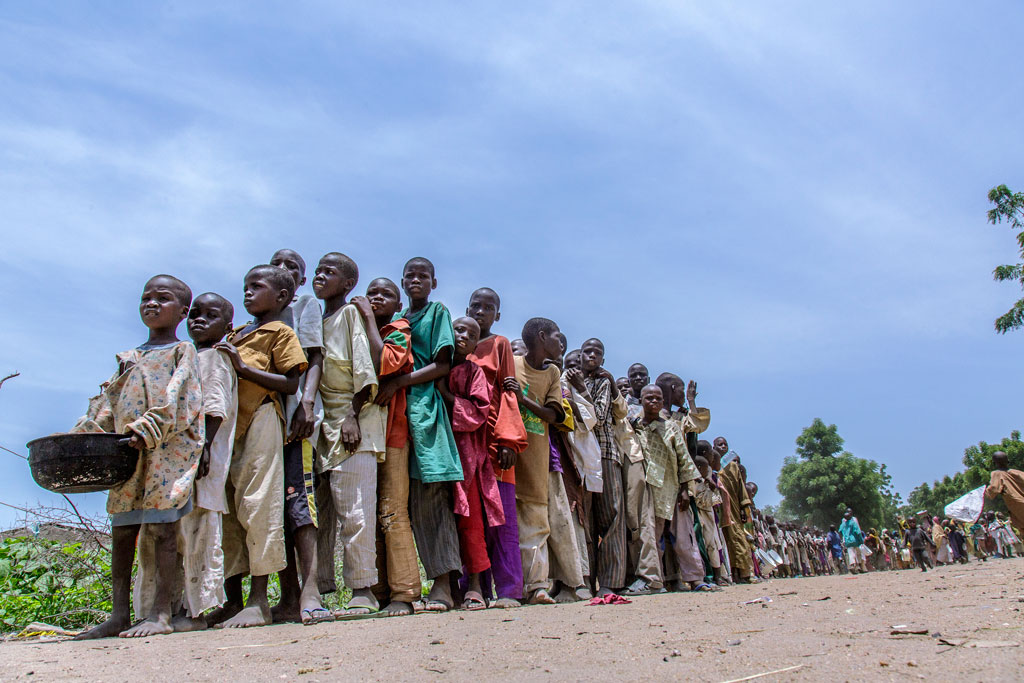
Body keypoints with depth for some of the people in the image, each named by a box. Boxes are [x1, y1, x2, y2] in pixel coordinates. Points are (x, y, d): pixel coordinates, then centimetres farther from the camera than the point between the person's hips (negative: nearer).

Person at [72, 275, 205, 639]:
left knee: (160, 526, -8)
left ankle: (160, 614, -5)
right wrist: (82, 435, 2)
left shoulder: (183, 352, 3)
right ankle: (119, 614, 13)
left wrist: (146, 431, -23)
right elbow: (107, 402, 16)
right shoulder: (129, 359, 22)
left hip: (170, 449, -6)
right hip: (129, 455, 6)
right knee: (121, 529, 5)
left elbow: (175, 402, -11)